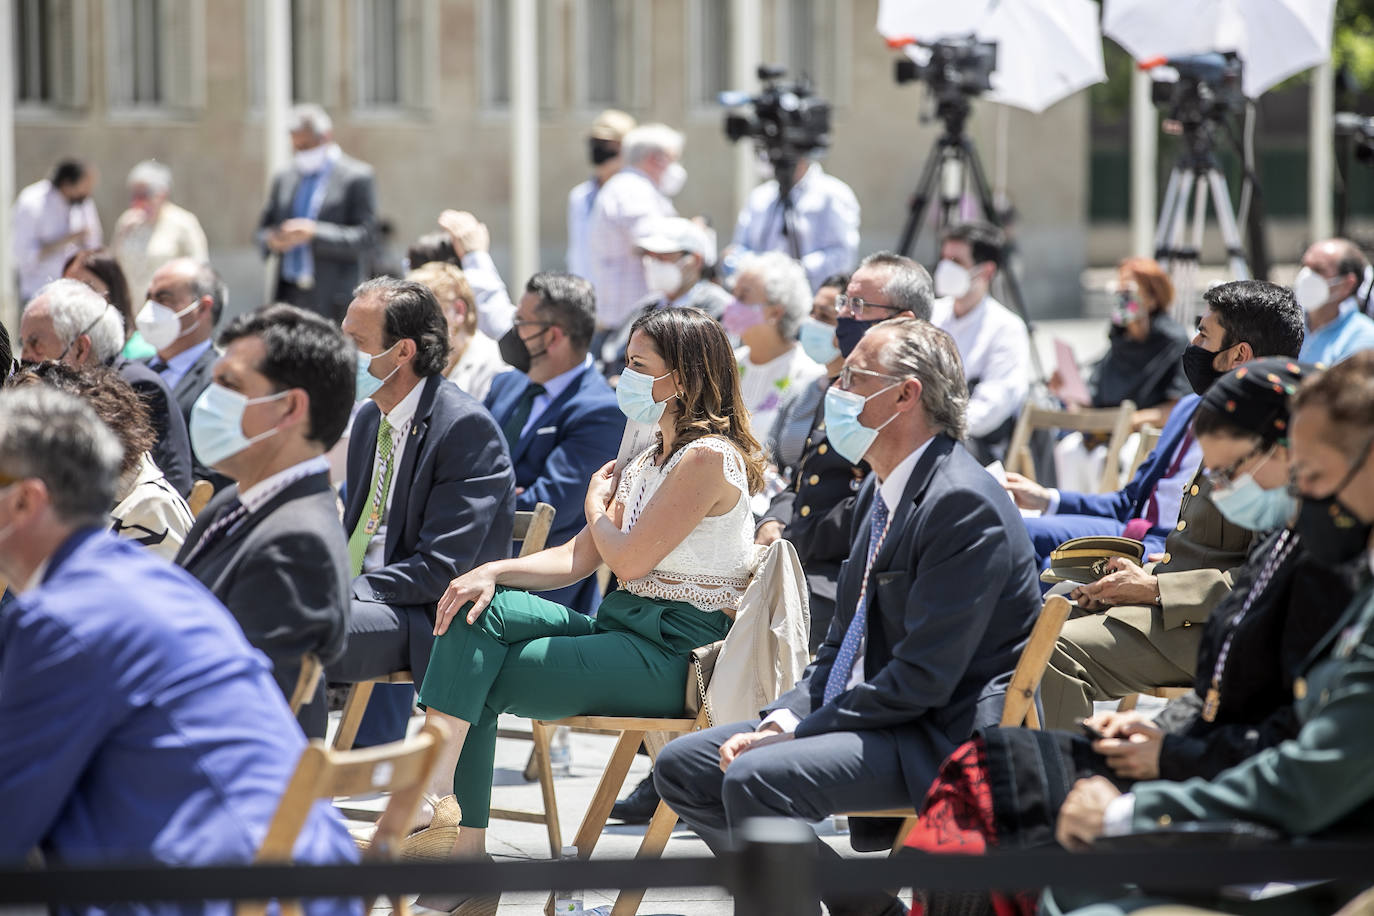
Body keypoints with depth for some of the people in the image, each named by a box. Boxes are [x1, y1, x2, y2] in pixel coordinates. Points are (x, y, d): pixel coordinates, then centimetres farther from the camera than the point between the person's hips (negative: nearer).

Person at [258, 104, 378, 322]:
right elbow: (264, 229, 22)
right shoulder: (284, 179, 17)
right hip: (289, 298, 5)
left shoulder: (357, 177, -1)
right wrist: (272, 240, -3)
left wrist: (315, 233, -19)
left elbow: (365, 239, -7)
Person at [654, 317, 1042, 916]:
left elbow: (920, 679, -21)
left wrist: (793, 733, -18)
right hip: (879, 717, 10)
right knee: (682, 767, 6)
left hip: (944, 738, -10)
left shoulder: (964, 503, -18)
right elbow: (843, 645, 18)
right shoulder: (880, 493, 13)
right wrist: (782, 721, 0)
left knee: (756, 777, -30)